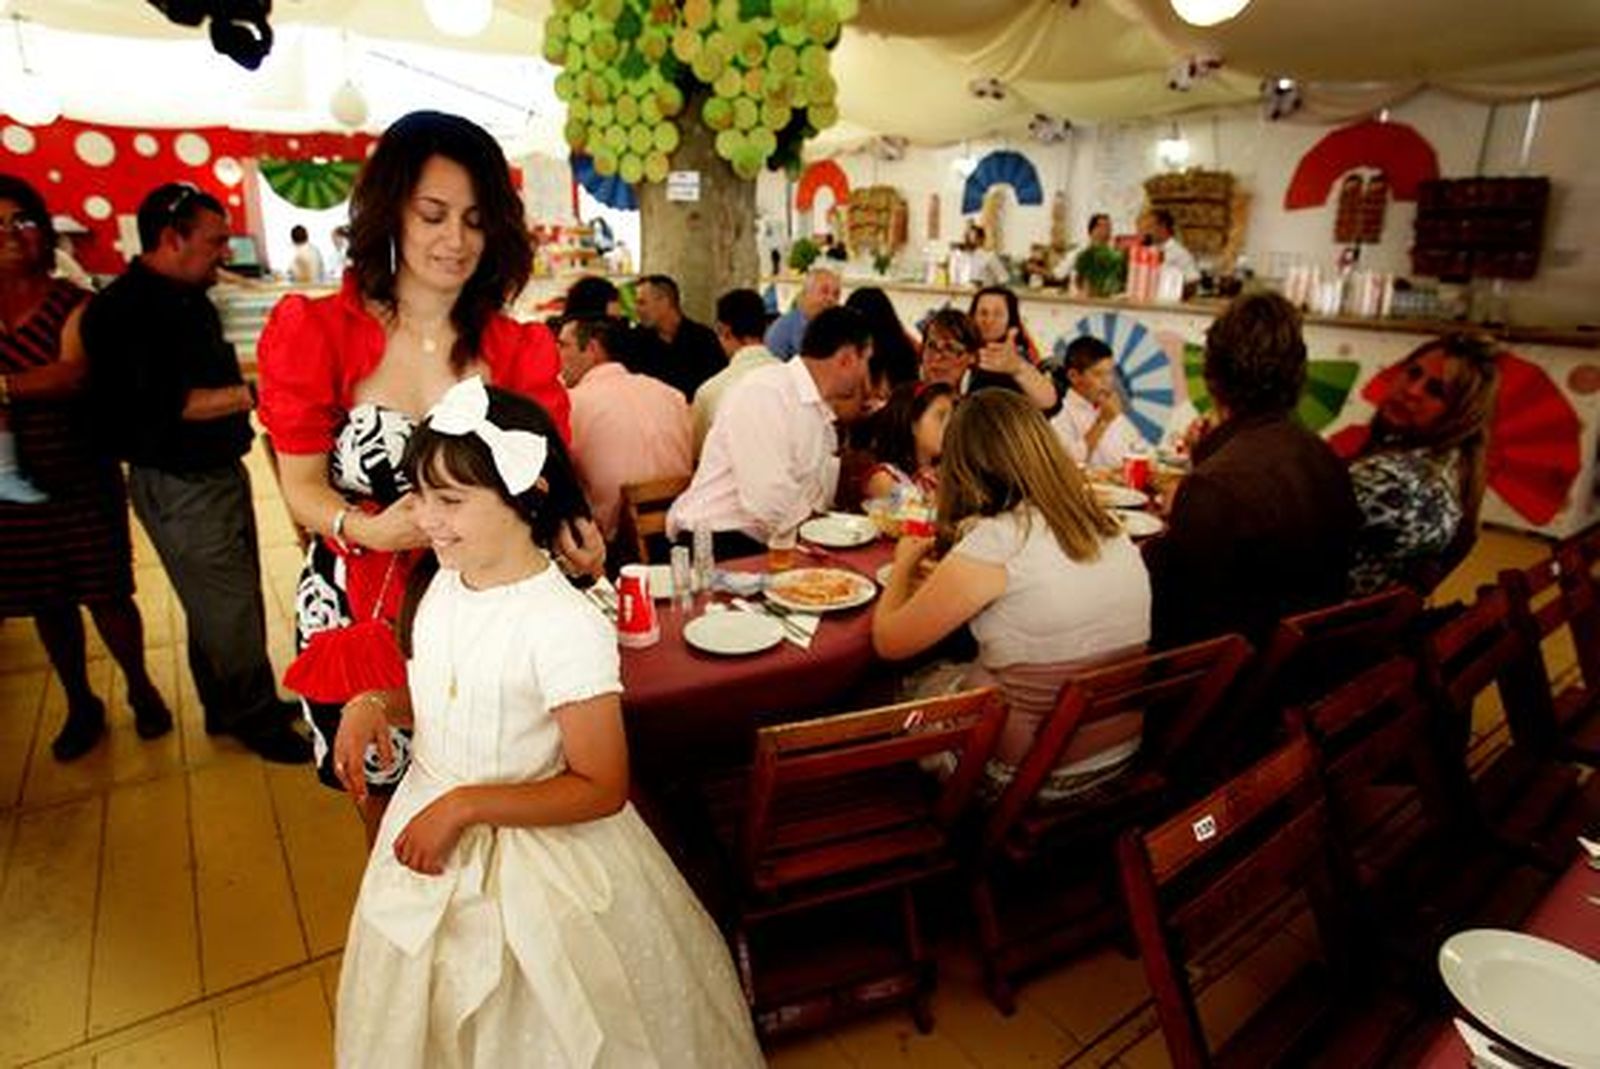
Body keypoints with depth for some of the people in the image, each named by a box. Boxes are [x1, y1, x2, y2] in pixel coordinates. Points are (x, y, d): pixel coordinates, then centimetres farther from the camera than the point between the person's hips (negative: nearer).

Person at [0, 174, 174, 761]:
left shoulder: (73, 305, -4)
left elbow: (74, 372, -20)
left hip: (81, 477, -3)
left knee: (106, 595, 1)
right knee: (48, 603, 12)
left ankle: (141, 690, 24)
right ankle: (80, 705, 29)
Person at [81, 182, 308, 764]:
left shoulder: (191, 301, 12)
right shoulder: (122, 310, -16)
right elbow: (160, 405, -25)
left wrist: (256, 394, 8)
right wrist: (252, 394, -24)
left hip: (219, 471, 9)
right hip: (179, 487, -9)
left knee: (229, 602, 17)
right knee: (229, 608, -1)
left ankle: (230, 706, 32)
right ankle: (255, 718, 14)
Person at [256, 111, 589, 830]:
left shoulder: (519, 351, -1)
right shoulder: (318, 332, -6)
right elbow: (302, 486, -6)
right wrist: (368, 529, -26)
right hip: (353, 609, 0)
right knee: (384, 803, 21)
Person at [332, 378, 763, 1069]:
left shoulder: (565, 627, -28)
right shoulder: (441, 584, -5)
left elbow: (602, 789, -23)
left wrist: (465, 805, -24)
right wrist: (374, 704, -7)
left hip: (532, 857, -6)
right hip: (428, 829, 7)